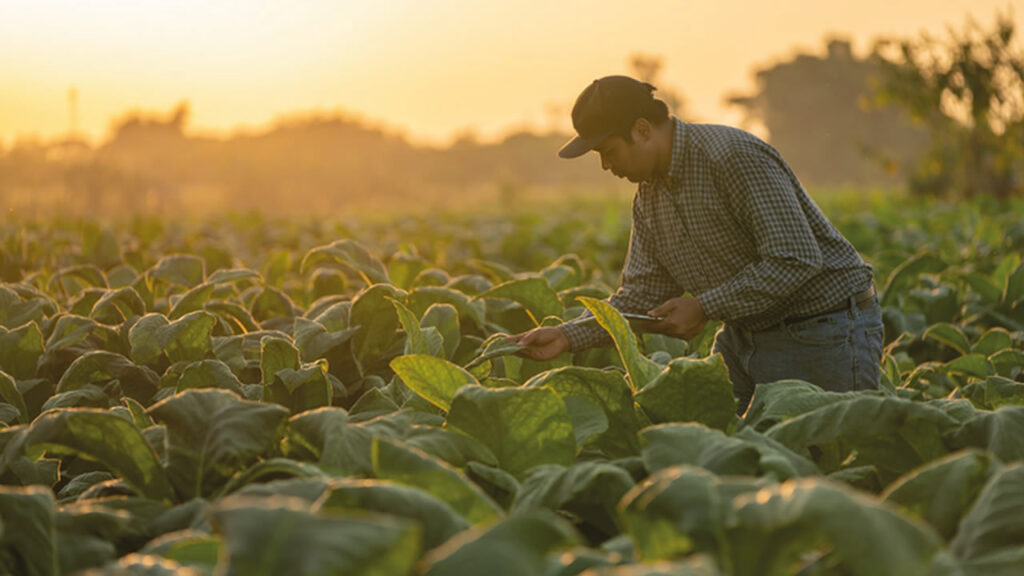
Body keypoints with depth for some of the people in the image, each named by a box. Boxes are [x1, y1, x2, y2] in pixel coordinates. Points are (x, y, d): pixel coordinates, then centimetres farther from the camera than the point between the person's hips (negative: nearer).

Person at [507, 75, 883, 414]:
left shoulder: (733, 156, -23)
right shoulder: (649, 197, 5)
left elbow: (796, 260, -27)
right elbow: (641, 296, 6)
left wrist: (704, 308, -22)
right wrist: (568, 336, -8)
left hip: (824, 332, -8)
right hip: (743, 337, 8)